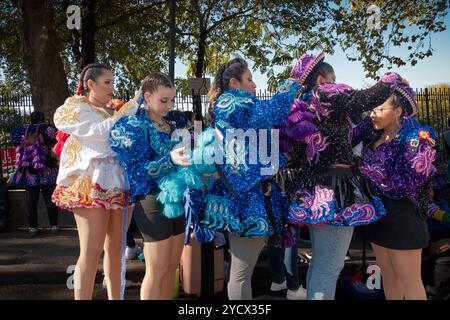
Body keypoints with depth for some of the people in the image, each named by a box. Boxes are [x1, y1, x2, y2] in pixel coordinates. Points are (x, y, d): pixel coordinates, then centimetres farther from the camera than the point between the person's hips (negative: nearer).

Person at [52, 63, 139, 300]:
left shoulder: (111, 114, 22)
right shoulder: (74, 109, 3)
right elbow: (102, 132, -15)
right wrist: (132, 105, -14)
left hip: (119, 185, 6)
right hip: (91, 186, -6)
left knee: (116, 249, 10)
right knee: (91, 252, -7)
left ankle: (115, 297, 20)